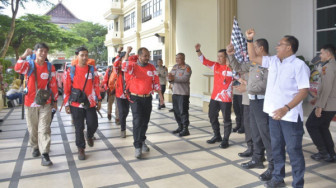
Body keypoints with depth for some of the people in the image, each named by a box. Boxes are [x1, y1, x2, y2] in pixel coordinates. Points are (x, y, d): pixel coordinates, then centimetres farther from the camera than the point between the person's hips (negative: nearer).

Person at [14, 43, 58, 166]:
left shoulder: (50, 67, 2)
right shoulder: (29, 64, -1)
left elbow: (53, 85, 6)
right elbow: (17, 69, -24)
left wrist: (55, 100, 8)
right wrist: (24, 56, -33)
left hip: (46, 103, 0)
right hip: (30, 102, 1)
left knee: (44, 129, -4)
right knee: (33, 128, 13)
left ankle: (45, 155, -5)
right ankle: (35, 147, 35)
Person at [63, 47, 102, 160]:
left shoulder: (93, 70, 2)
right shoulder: (71, 71, -1)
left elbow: (97, 86, 6)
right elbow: (66, 89, 1)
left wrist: (99, 100, 6)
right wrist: (66, 104, 0)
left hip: (90, 103, 1)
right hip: (76, 104, -1)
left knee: (93, 124, 4)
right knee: (79, 128, 5)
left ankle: (89, 136, 39)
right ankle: (81, 149, 21)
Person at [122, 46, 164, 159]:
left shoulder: (152, 67, 4)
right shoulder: (133, 66, -5)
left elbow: (156, 82, 7)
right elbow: (124, 68, -27)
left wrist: (160, 95, 5)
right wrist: (127, 53, -28)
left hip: (148, 98, 4)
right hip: (136, 99, -3)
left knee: (145, 121, 13)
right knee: (137, 121, -9)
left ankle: (142, 141, 33)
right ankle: (137, 147, 0)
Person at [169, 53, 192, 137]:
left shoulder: (187, 67, -7)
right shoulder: (174, 66, 15)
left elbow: (185, 78, -21)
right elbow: (170, 76, 8)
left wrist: (174, 78, -22)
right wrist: (170, 79, -15)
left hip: (183, 93, -7)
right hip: (175, 92, 7)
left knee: (183, 111, -6)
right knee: (176, 111, 11)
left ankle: (185, 129, 2)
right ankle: (180, 127, 24)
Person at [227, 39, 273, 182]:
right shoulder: (253, 63, 13)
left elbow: (265, 83, -23)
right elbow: (238, 67, 25)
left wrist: (248, 88, -15)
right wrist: (231, 55, 16)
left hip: (262, 101, -9)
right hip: (253, 100, 9)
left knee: (265, 133, -6)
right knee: (255, 132, 16)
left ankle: (273, 165, 3)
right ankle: (257, 159, 30)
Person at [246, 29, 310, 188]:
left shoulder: (299, 65, -11)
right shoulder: (273, 61, 9)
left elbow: (304, 91, -17)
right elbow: (253, 57, 17)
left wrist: (286, 108, -26)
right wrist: (249, 39, 7)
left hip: (290, 115, -7)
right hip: (274, 112, 7)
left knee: (294, 150, 2)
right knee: (276, 148, 18)